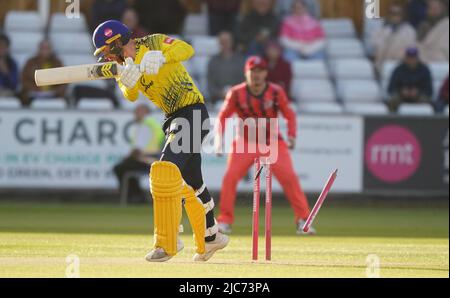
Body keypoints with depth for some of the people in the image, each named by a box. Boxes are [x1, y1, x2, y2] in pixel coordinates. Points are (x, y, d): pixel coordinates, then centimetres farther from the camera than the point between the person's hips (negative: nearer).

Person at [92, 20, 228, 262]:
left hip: (193, 112, -10)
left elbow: (186, 50, -25)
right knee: (189, 182, 19)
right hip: (173, 119, 10)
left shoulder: (154, 43, -11)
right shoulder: (129, 65, 11)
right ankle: (210, 238, 35)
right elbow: (131, 96, -2)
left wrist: (161, 57, -43)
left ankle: (167, 242, -18)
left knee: (166, 171, -21)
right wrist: (127, 81, -24)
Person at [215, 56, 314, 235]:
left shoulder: (276, 92, -8)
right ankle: (225, 220, -2)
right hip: (244, 143, 1)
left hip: (272, 143, 0)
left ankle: (303, 220, -6)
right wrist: (219, 139, -12)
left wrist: (291, 136, -14)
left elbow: (289, 115, 2)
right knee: (230, 176, -15)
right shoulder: (237, 93, -8)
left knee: (289, 177, -14)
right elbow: (223, 117, 0)